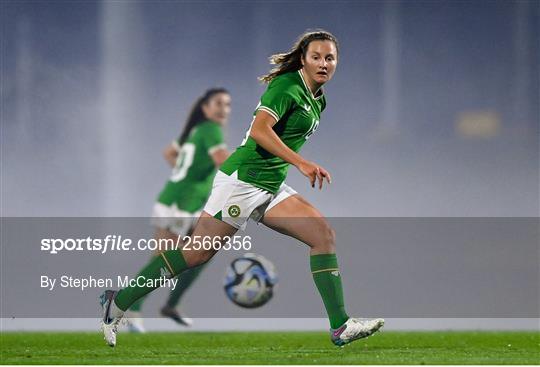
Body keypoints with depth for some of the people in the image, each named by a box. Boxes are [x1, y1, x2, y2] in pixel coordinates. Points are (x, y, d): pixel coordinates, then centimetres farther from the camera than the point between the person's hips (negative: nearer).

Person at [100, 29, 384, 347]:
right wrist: (301, 162, -29)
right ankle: (117, 303, 6)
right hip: (243, 179, -9)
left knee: (324, 235, -7)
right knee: (196, 254, -6)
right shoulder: (287, 85, -13)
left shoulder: (318, 100, 15)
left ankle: (340, 327, -11)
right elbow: (259, 130, -26)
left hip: (271, 188, 9)